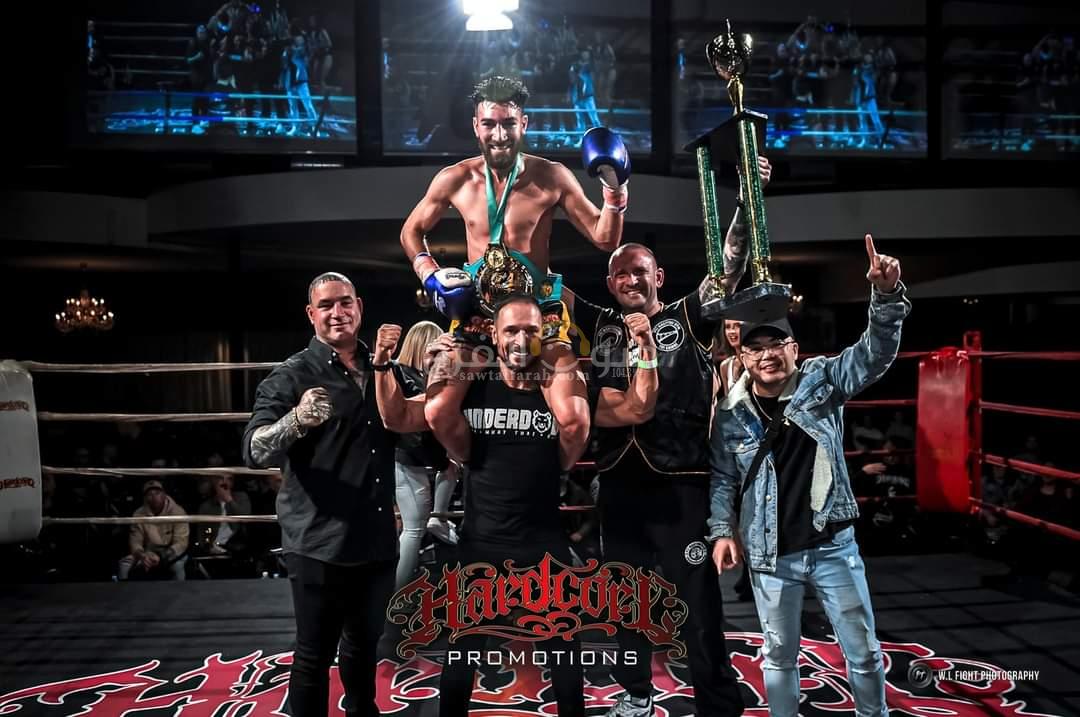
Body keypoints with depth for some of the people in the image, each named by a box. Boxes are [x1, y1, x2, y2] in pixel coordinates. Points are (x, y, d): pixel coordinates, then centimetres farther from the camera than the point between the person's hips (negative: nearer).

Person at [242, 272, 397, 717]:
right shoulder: (293, 375, -8)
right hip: (319, 545, -5)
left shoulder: (381, 370, 6)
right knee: (315, 653, 5)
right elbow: (254, 452, -19)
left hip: (377, 539, 5)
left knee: (365, 642, 22)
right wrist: (296, 421, -39)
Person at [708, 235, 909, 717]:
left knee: (864, 651, 12)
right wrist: (722, 531, -6)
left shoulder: (821, 381, -4)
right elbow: (723, 479, 4)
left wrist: (886, 295, -31)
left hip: (833, 545, 0)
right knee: (779, 654, 15)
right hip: (770, 555, 0)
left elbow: (875, 353, -16)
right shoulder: (731, 414, -2)